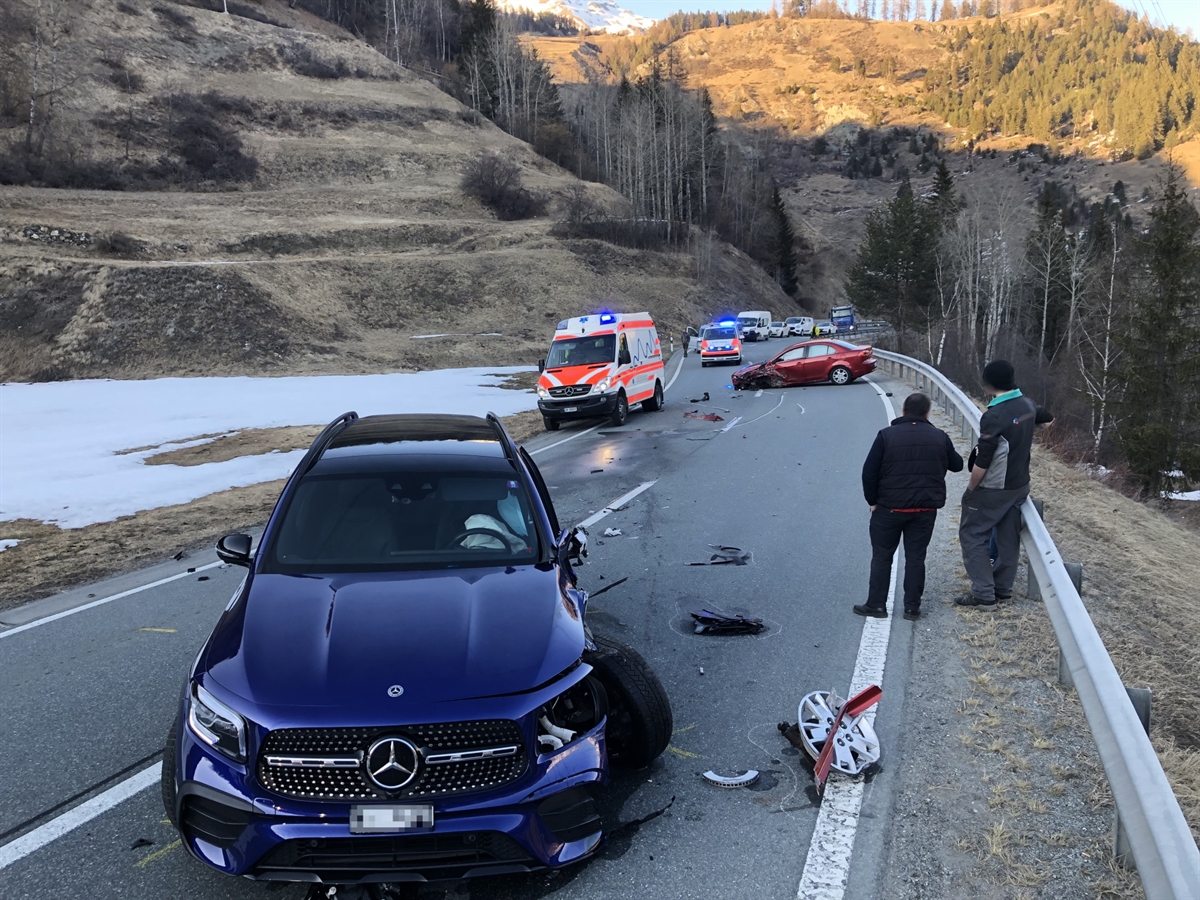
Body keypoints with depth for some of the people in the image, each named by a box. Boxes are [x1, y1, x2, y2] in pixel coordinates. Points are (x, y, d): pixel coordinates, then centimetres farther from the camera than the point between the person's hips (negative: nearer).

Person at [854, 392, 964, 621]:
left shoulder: (886, 435, -8)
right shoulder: (940, 437, 1)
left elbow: (869, 472, -10)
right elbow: (957, 465, 17)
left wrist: (872, 501, 1)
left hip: (890, 507, -2)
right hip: (926, 509, 2)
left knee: (882, 556, 9)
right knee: (915, 557, 10)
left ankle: (876, 604, 13)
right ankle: (912, 607, 14)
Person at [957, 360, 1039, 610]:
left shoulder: (994, 416, -26)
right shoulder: (1029, 406, -1)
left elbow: (982, 462, -22)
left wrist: (971, 488, -9)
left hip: (993, 489, -8)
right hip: (1020, 485, 8)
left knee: (972, 535, 4)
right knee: (1008, 537, 16)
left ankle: (984, 594, 3)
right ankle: (1003, 588, 26)